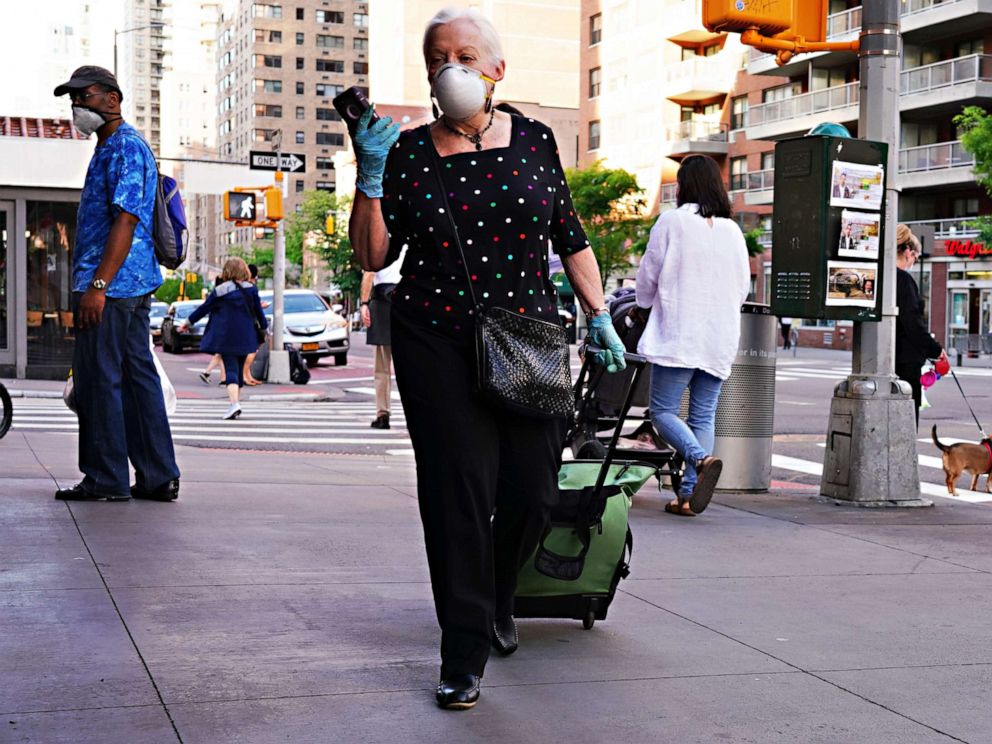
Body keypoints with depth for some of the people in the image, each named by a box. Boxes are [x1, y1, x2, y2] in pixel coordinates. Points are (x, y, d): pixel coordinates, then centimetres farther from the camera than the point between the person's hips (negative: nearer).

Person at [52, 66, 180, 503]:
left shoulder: (125, 146, -11)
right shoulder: (111, 147, 21)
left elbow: (126, 220, -20)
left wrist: (98, 285, -25)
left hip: (111, 284, -10)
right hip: (134, 284, 10)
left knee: (98, 379, -6)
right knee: (137, 376, 9)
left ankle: (106, 479, -1)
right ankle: (158, 478, 11)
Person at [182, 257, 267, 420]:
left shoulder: (220, 290, -6)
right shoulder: (251, 289, 2)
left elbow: (204, 308, 1)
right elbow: (258, 311, 7)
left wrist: (189, 321, 13)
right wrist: (265, 327, 22)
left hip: (227, 338, -3)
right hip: (245, 338, 3)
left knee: (230, 369, -7)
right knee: (239, 369, 14)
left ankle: (234, 403, -24)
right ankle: (236, 400, 22)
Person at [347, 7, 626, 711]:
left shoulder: (534, 140, 7)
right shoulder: (409, 151, 4)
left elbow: (570, 237, 12)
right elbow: (373, 255, 1)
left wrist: (599, 316, 8)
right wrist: (370, 175, -10)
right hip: (437, 347, -1)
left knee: (533, 493, 1)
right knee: (457, 495, -5)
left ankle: (499, 597, 34)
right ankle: (464, 655, 6)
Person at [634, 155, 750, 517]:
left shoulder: (672, 222, -5)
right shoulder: (732, 230, 8)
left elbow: (648, 275, 1)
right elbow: (743, 287, 13)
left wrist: (645, 306, 22)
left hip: (678, 335, -5)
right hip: (721, 338, 5)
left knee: (663, 410, 0)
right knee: (704, 415, 8)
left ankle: (702, 459, -24)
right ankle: (689, 494, 3)